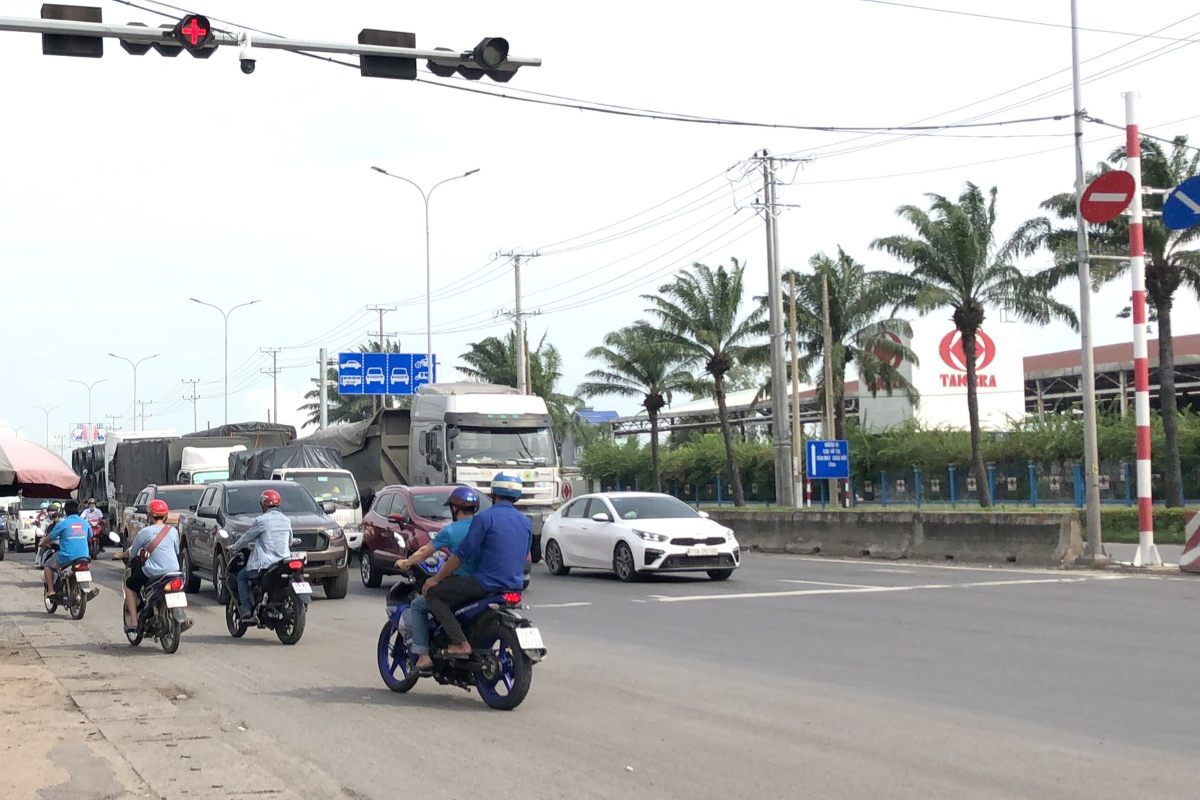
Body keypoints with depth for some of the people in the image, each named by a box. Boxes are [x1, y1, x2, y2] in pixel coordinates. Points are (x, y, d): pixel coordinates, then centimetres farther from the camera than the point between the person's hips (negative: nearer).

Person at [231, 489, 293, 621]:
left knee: (242, 577, 16)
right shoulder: (286, 521, 9)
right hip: (284, 562, 6)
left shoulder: (261, 521, -8)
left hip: (264, 564, -6)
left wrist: (235, 547, 22)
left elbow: (246, 538, 3)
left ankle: (246, 611, 3)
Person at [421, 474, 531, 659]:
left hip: (487, 583, -8)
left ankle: (460, 643, -13)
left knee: (433, 593, 1)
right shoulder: (526, 522, 11)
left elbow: (463, 553, -10)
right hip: (516, 585, 8)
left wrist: (436, 579, -1)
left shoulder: (485, 518, -10)